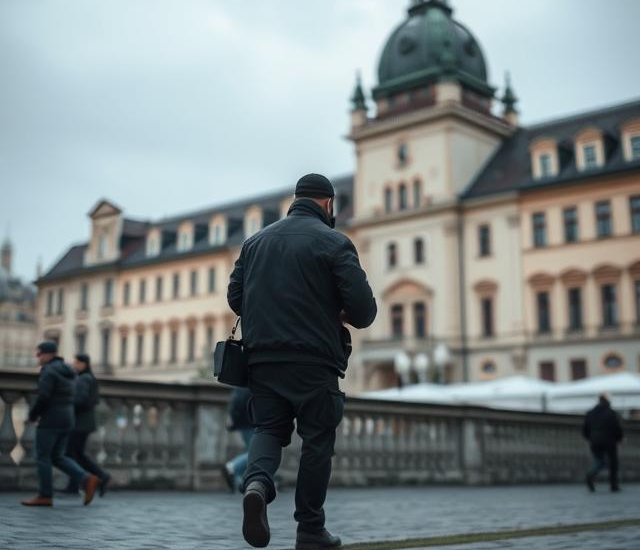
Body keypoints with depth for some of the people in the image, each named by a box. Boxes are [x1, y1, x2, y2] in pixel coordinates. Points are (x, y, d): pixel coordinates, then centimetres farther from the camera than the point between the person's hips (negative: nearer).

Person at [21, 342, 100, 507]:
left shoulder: (48, 371, -12)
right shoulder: (68, 372, 16)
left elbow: (43, 397, -21)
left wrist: (32, 415, -5)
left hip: (51, 420, -8)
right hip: (67, 420, 9)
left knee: (42, 457, 2)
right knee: (57, 458, 11)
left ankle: (45, 496, 5)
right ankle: (87, 480, -3)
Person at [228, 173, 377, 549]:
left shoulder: (256, 241, 13)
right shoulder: (334, 242, -3)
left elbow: (235, 297, 13)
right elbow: (363, 306, -11)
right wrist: (350, 318, 12)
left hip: (262, 358, 4)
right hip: (314, 361, -4)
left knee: (269, 428, 12)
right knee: (317, 440, 7)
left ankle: (258, 480, -18)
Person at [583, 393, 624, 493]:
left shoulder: (590, 413, 7)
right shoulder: (611, 413, -6)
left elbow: (584, 429, 9)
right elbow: (618, 428, -8)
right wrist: (619, 438, 9)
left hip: (595, 443, 4)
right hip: (609, 442, -4)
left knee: (599, 461, 12)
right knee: (613, 463, 9)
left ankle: (591, 474, -17)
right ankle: (614, 486, 11)